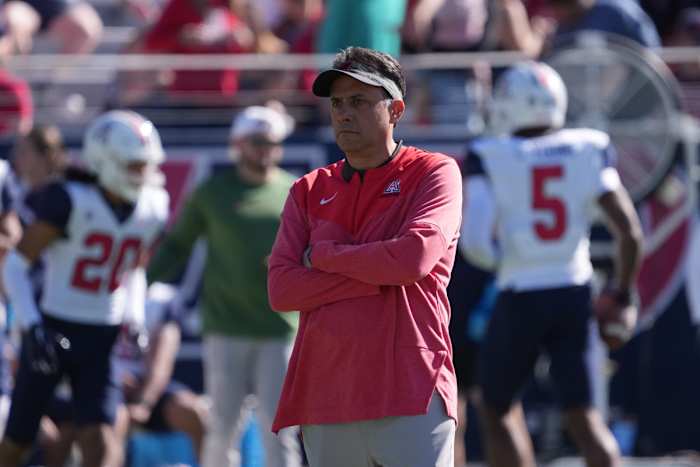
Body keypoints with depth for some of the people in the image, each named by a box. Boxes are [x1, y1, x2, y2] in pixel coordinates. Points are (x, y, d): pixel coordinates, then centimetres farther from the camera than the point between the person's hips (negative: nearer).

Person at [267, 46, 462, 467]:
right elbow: (281, 290, 2)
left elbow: (415, 258, -14)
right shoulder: (310, 192, 15)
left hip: (411, 398, -4)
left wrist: (321, 255, -1)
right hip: (325, 404, 5)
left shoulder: (434, 173, 4)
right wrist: (380, 274, -7)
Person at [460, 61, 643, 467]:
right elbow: (630, 231, -3)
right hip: (575, 295, 3)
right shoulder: (588, 151, 1)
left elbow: (476, 241, -16)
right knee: (582, 414, 8)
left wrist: (500, 259, 6)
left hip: (520, 299, -2)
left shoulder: (490, 158, -7)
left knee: (499, 411, 17)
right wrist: (621, 294, 10)